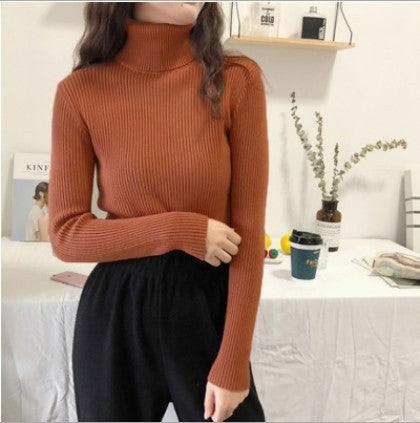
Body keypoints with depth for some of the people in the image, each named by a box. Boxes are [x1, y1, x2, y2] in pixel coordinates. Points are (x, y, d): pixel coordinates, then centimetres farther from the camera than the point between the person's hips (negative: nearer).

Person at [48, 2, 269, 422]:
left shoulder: (237, 80, -8)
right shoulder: (81, 91, -7)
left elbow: (248, 229, -9)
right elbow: (65, 234, -5)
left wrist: (233, 364, -10)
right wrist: (178, 230, -17)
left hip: (210, 304, 0)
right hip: (118, 312, 1)